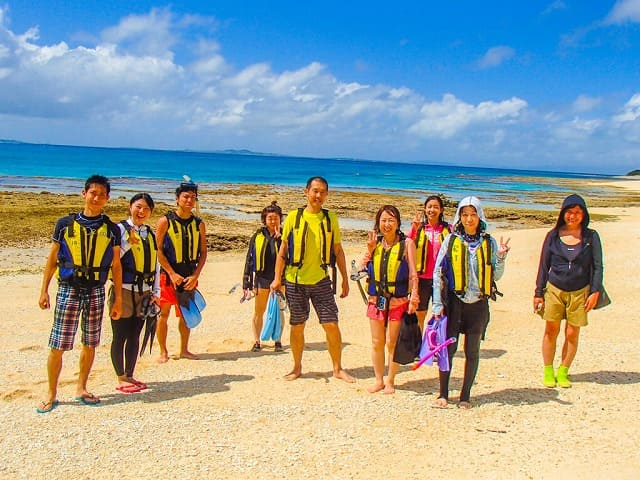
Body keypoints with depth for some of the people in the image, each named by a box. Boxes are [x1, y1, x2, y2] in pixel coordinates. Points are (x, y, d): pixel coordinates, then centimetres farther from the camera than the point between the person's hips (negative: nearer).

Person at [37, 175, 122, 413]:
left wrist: (118, 298, 5)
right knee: (58, 345, -1)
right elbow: (52, 259, 6)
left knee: (90, 344, 9)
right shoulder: (65, 224, 2)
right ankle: (51, 394, 13)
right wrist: (44, 291, 2)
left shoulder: (111, 229, 5)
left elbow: (116, 266, 8)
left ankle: (81, 389, 25)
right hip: (68, 289, -2)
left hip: (96, 291, 2)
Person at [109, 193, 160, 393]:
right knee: (120, 336, 3)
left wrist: (155, 292, 11)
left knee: (135, 336, 12)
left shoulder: (150, 233, 12)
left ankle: (129, 375, 23)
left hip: (144, 293, 5)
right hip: (124, 291, -5)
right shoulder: (120, 229, -6)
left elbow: (155, 263, 15)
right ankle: (121, 379, 14)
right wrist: (128, 243, -25)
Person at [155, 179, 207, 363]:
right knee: (163, 313, 0)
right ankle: (163, 352, 11)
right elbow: (158, 250, -9)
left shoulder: (199, 224, 4)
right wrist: (172, 274, -14)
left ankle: (184, 350, 22)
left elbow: (203, 252, 5)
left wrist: (195, 276, -7)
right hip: (168, 275, -3)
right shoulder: (165, 221, -6)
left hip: (190, 277, 3)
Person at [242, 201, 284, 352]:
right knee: (258, 312, 6)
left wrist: (279, 237, -17)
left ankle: (278, 340, 21)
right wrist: (246, 283, 1)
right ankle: (256, 341, 17)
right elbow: (249, 259, 4)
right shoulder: (257, 236, 2)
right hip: (261, 278, 0)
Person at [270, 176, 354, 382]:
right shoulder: (294, 217, 0)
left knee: (331, 325, -2)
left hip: (321, 280, 1)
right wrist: (277, 277, -2)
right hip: (295, 281, -1)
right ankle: (297, 367, 25)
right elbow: (283, 249, 4)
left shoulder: (330, 218, 5)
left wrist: (345, 279, 8)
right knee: (297, 326, 8)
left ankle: (337, 369, 14)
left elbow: (338, 250, 11)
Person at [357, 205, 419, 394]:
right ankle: (379, 380, 24)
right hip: (376, 300, 4)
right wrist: (370, 249, -4)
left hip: (398, 301, -3)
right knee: (377, 342, 10)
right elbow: (361, 269, 6)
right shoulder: (375, 242, 7)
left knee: (392, 343, 4)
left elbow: (413, 274, -5)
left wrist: (413, 298, -12)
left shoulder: (406, 243, -3)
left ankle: (390, 381, 19)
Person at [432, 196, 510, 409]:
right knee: (448, 348, 2)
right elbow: (438, 272, 1)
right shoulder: (451, 240, 1)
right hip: (454, 302, -1)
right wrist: (438, 304, -4)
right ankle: (443, 393, 15)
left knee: (472, 351, 8)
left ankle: (465, 395, 20)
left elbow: (496, 275, 8)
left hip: (478, 304, 1)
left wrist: (501, 256, -10)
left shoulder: (488, 242, 4)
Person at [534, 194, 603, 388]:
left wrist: (595, 292, -6)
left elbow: (597, 267, 3)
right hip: (554, 290, 0)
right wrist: (538, 292, 3)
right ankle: (548, 371, 15)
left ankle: (563, 372, 17)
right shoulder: (553, 235, 2)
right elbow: (544, 265, 6)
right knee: (551, 331, 2)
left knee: (572, 334, 2)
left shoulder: (591, 236, 1)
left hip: (580, 292, 0)